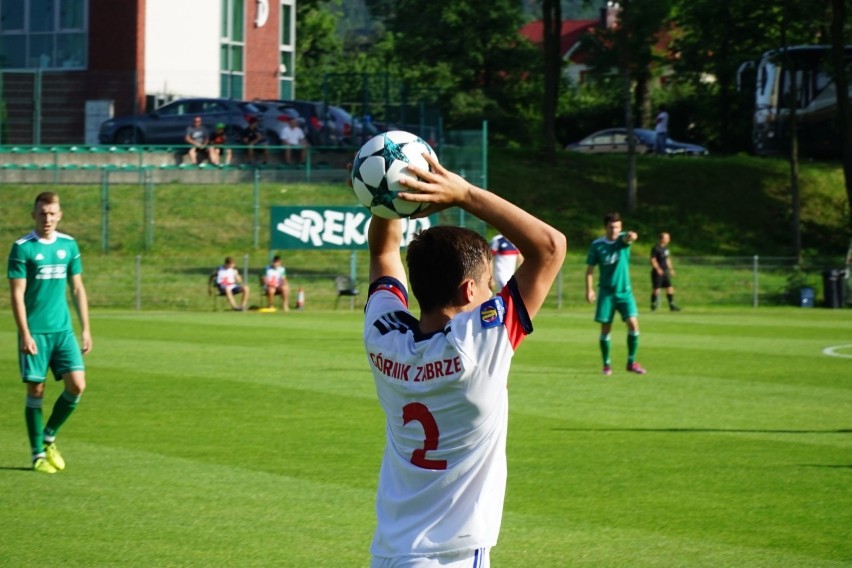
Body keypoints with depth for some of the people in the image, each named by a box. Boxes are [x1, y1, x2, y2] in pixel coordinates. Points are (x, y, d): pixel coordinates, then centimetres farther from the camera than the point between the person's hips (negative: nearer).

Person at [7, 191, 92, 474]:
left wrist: (85, 328, 10)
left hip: (63, 329, 4)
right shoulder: (22, 248, -5)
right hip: (35, 331, -4)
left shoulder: (69, 245, 8)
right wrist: (25, 333, -15)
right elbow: (17, 294, -8)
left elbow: (77, 288, 14)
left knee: (77, 384, -7)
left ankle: (49, 437, 15)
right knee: (36, 390, -1)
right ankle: (38, 453, 11)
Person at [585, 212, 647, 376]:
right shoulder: (597, 245, -2)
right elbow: (590, 268, 2)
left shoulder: (623, 239, -2)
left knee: (633, 323, -12)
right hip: (606, 292, 0)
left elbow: (628, 238, -27)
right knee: (605, 328, -1)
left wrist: (631, 236, -51)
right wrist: (589, 289, -7)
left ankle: (631, 362, 2)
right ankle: (606, 364, 13)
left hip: (624, 291, 0)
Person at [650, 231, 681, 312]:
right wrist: (658, 269, -24)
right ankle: (654, 304, 8)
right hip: (658, 272, -8)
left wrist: (671, 269, 22)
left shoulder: (665, 247, 13)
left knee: (670, 288, 5)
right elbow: (653, 260, -17)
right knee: (656, 288, -3)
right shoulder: (656, 248, -13)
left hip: (665, 271, 8)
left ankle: (672, 305, 9)